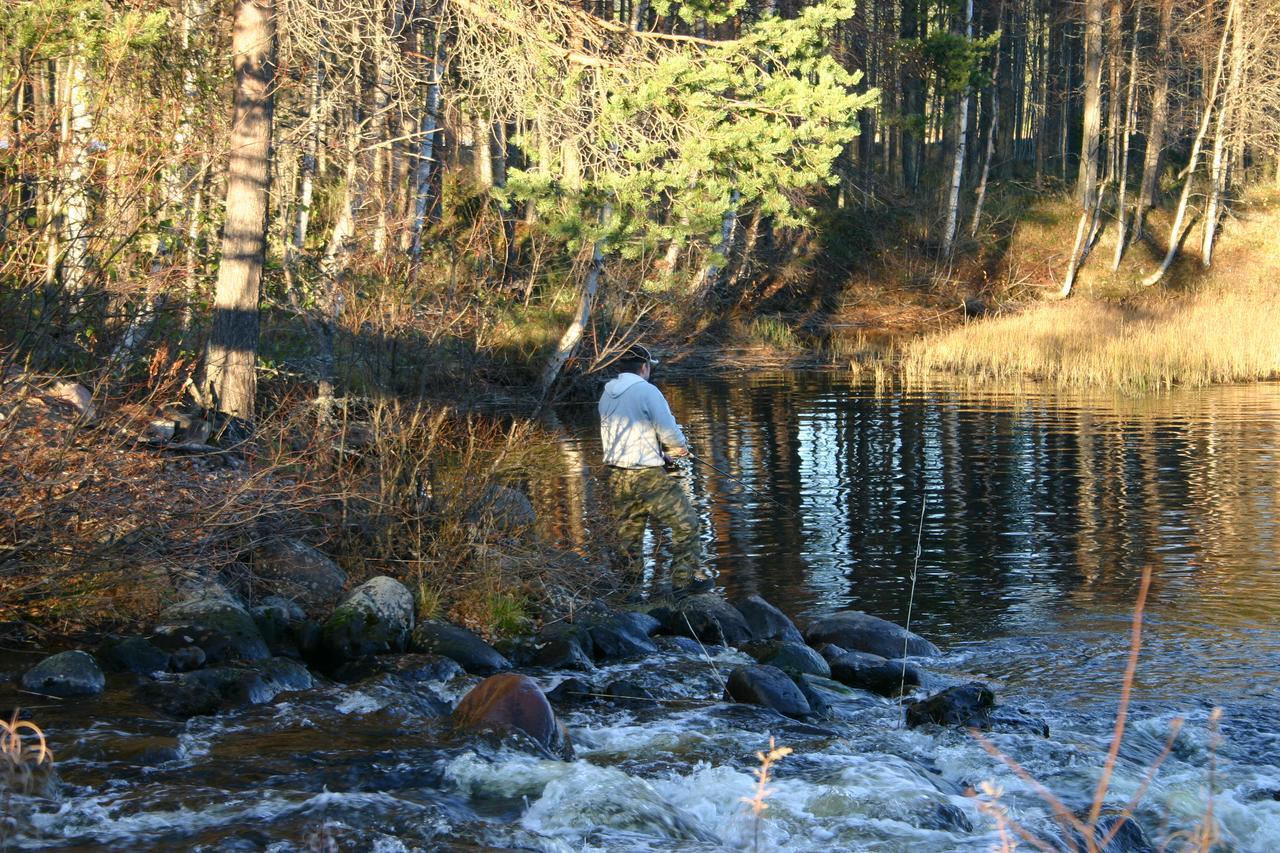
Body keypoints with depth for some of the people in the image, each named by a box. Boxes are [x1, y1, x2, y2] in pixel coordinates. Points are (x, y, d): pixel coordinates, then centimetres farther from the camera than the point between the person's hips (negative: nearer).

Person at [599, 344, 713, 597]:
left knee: (628, 532, 15)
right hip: (647, 476, -7)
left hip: (617, 476, 7)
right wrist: (680, 448, 10)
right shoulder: (647, 391, -11)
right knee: (685, 522, 3)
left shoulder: (606, 395, 11)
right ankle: (686, 579, 2)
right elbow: (669, 432, -13)